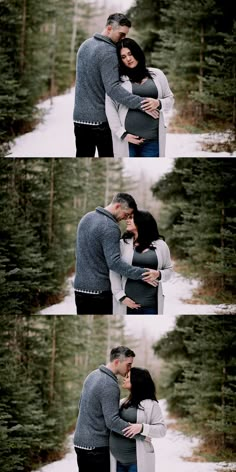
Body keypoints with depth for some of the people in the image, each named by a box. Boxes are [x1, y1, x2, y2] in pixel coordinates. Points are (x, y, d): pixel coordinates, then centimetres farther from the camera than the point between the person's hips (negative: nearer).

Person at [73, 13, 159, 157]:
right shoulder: (109, 52, -18)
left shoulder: (85, 45, 9)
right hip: (101, 119, -7)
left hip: (80, 117, 7)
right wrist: (141, 103, -33)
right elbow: (113, 88, -27)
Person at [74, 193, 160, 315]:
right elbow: (114, 262, -26)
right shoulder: (110, 227, -19)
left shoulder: (86, 218, 9)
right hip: (99, 290, -8)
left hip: (79, 286, 8)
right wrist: (142, 274, -29)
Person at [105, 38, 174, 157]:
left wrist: (159, 104, -8)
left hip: (152, 139, 2)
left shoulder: (157, 74, 10)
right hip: (126, 139, -2)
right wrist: (122, 133, -10)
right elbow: (110, 107, -3)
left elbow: (170, 99, 15)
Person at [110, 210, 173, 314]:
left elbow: (169, 270, 12)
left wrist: (158, 274, -11)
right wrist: (121, 297, -10)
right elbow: (114, 272, 0)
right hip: (127, 303, -1)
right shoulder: (123, 244, 4)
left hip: (151, 304, 1)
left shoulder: (160, 245, 7)